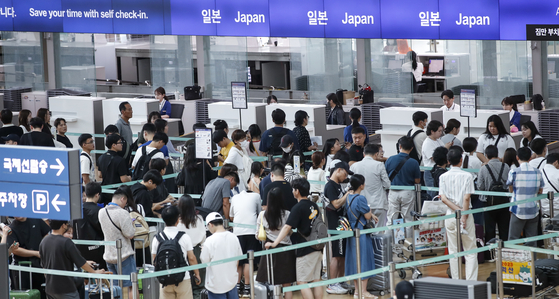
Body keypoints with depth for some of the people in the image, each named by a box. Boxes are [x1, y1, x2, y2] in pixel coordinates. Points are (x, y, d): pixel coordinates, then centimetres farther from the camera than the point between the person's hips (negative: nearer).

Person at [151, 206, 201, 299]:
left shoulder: (157, 238, -4)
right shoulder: (184, 237, -10)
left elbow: (154, 259, 3)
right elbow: (191, 258, -6)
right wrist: (197, 274, 8)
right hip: (183, 280, -2)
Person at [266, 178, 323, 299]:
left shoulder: (298, 208, -14)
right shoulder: (314, 206, 10)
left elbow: (287, 227, -21)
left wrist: (275, 243, -23)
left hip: (305, 250, -8)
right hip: (317, 248, 8)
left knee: (302, 281, -6)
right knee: (316, 280, 11)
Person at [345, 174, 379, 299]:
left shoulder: (348, 197, 5)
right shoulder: (360, 199, -21)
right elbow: (367, 216, -16)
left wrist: (371, 216, 10)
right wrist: (370, 212, 5)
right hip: (361, 233, -8)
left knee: (354, 261, 13)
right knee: (364, 260, -2)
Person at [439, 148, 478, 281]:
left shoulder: (443, 177, 2)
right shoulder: (467, 176, -7)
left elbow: (443, 198, -6)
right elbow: (466, 198, -13)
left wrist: (457, 210, -7)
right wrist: (464, 216, -11)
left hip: (450, 215, 3)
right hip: (465, 214, -3)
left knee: (453, 251, 9)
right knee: (470, 250, 3)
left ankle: (456, 281, 10)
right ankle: (471, 281, -4)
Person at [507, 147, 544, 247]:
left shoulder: (514, 172, -9)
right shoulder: (537, 172, 2)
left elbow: (510, 190, 3)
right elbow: (540, 191, 11)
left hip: (518, 210, -4)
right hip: (533, 211, 4)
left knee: (513, 239, 1)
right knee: (531, 240, 7)